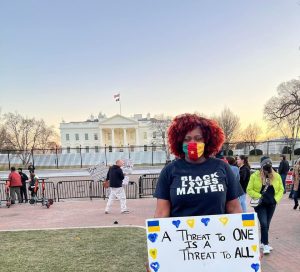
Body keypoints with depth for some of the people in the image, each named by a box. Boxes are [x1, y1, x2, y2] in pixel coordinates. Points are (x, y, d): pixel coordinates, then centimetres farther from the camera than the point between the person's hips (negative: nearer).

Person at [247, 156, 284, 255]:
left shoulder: (276, 176, 2)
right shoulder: (255, 176, -9)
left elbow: (281, 189, 9)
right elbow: (249, 190, -7)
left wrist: (276, 199, -5)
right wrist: (260, 196, -17)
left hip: (271, 204, 4)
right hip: (260, 204, -4)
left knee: (266, 224, 14)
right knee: (264, 224, -12)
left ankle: (262, 242, 29)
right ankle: (266, 245, -4)